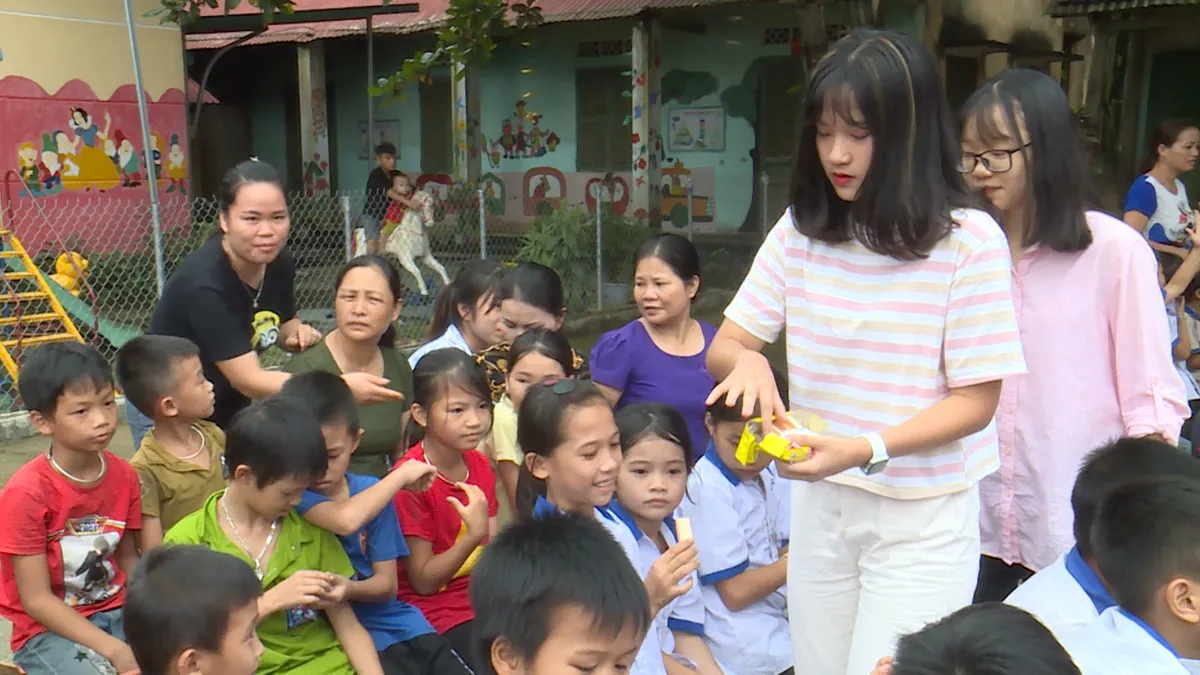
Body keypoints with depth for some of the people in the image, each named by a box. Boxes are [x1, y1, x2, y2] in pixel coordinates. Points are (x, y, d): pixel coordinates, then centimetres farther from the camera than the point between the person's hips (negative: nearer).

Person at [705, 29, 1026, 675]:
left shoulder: (968, 239, -14)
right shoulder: (799, 231, -1)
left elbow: (975, 400, -12)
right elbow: (721, 348, 1)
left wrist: (867, 449, -26)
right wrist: (747, 361, -24)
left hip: (922, 518, -4)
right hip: (818, 501, 4)